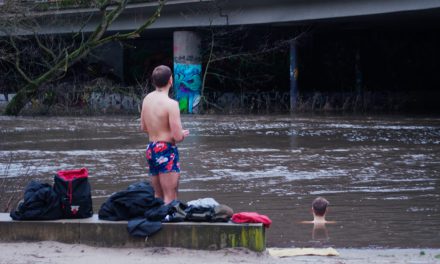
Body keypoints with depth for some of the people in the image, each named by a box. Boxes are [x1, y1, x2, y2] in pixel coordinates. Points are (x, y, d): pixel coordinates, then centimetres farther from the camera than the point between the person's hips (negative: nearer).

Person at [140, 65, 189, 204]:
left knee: (157, 196, 16)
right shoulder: (171, 104, -18)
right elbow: (177, 137, -19)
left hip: (151, 149, 8)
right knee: (170, 198, -6)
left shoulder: (147, 99, 6)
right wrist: (183, 134, 2)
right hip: (166, 151, -8)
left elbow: (143, 127, 17)